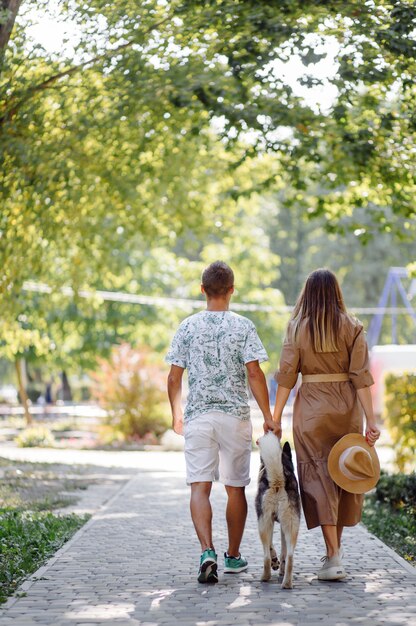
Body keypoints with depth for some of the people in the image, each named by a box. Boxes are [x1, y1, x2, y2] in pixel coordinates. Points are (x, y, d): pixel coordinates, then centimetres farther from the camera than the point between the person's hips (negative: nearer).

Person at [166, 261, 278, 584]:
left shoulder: (188, 327, 3)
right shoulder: (243, 326, -2)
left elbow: (174, 378, 4)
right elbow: (254, 373, -9)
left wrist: (176, 413, 18)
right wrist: (268, 417, -3)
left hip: (198, 416, 1)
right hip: (235, 415, 0)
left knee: (200, 488, -4)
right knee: (236, 488, 11)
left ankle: (207, 552, -22)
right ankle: (233, 556, 21)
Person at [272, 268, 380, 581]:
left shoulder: (298, 328, -2)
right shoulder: (352, 327, -2)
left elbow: (286, 376, -5)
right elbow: (361, 376, -7)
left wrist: (275, 418, -1)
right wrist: (371, 420, -8)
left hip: (311, 409, -1)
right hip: (346, 407, 1)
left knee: (319, 476, 1)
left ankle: (333, 556, -7)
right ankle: (336, 547, 27)